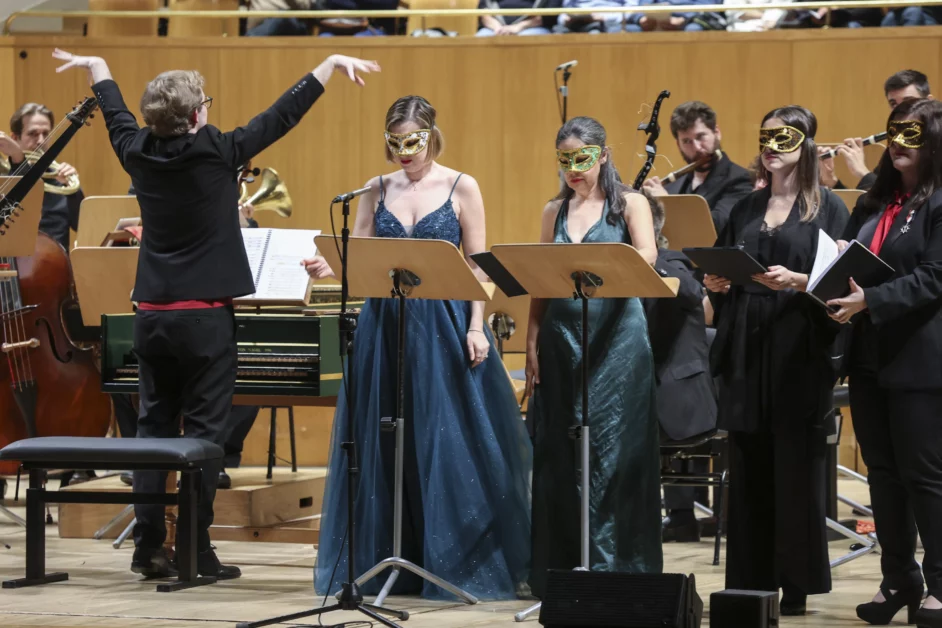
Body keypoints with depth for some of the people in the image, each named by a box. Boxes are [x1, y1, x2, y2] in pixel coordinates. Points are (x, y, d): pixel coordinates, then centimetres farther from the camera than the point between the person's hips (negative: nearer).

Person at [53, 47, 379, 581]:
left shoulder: (139, 153, 1)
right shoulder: (217, 153, -13)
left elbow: (116, 114, 21)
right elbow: (284, 115, -9)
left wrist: (95, 65, 41)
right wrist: (333, 62, -3)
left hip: (152, 314, 5)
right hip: (205, 316, -5)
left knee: (155, 426, 10)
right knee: (204, 431, -1)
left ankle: (148, 546, 8)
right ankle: (196, 551, -1)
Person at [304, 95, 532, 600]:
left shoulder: (461, 188, 0)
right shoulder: (377, 190, 8)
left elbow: (477, 265, -1)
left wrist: (476, 327, -10)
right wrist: (327, 267, -16)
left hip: (443, 326, -3)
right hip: (385, 326, 3)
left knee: (448, 442, -4)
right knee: (385, 444, 4)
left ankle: (456, 559, 3)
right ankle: (388, 558, 12)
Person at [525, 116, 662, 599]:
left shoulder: (629, 204, 2)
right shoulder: (555, 211, 13)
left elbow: (647, 257, -16)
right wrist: (533, 344, 5)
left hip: (616, 338, -4)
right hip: (562, 337, 4)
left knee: (612, 449, -7)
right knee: (558, 454, 3)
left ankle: (613, 564, -6)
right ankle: (561, 564, 8)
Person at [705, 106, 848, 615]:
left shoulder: (826, 207, 2)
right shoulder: (745, 209, 16)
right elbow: (722, 270, 19)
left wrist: (797, 281, -23)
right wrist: (715, 283, -3)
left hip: (799, 353, -4)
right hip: (745, 352, 4)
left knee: (796, 470, -4)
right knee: (749, 470, 4)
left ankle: (797, 584, 2)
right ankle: (750, 582, 9)